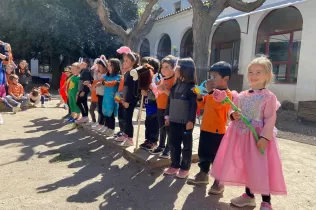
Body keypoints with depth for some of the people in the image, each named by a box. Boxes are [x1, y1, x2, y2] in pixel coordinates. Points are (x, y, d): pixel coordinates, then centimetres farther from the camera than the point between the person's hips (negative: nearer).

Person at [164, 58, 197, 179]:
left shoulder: (192, 87, -10)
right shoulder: (175, 85, 10)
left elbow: (193, 105, -14)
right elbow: (170, 101, 13)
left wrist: (191, 120, -18)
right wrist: (167, 116, 11)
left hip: (185, 122, -7)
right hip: (174, 120, 7)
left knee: (186, 145, 7)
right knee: (173, 144, 13)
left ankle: (185, 168, 18)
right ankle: (175, 165, 27)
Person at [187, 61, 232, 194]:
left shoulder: (227, 94, -14)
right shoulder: (213, 92, 12)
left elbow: (215, 104, -31)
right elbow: (202, 105, 16)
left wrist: (210, 90, -24)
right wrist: (200, 96, -1)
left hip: (217, 131, -8)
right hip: (205, 128, 9)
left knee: (216, 156, 1)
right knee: (203, 153, 19)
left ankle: (219, 182, 14)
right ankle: (203, 174, 36)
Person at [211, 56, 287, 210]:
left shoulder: (269, 96, -7)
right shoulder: (241, 96, 8)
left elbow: (270, 119, -12)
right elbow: (233, 111, 16)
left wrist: (265, 137, -20)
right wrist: (233, 115, -8)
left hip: (258, 136, -6)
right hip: (242, 135, 6)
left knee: (261, 167, -3)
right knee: (246, 165, 15)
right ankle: (249, 195, 34)